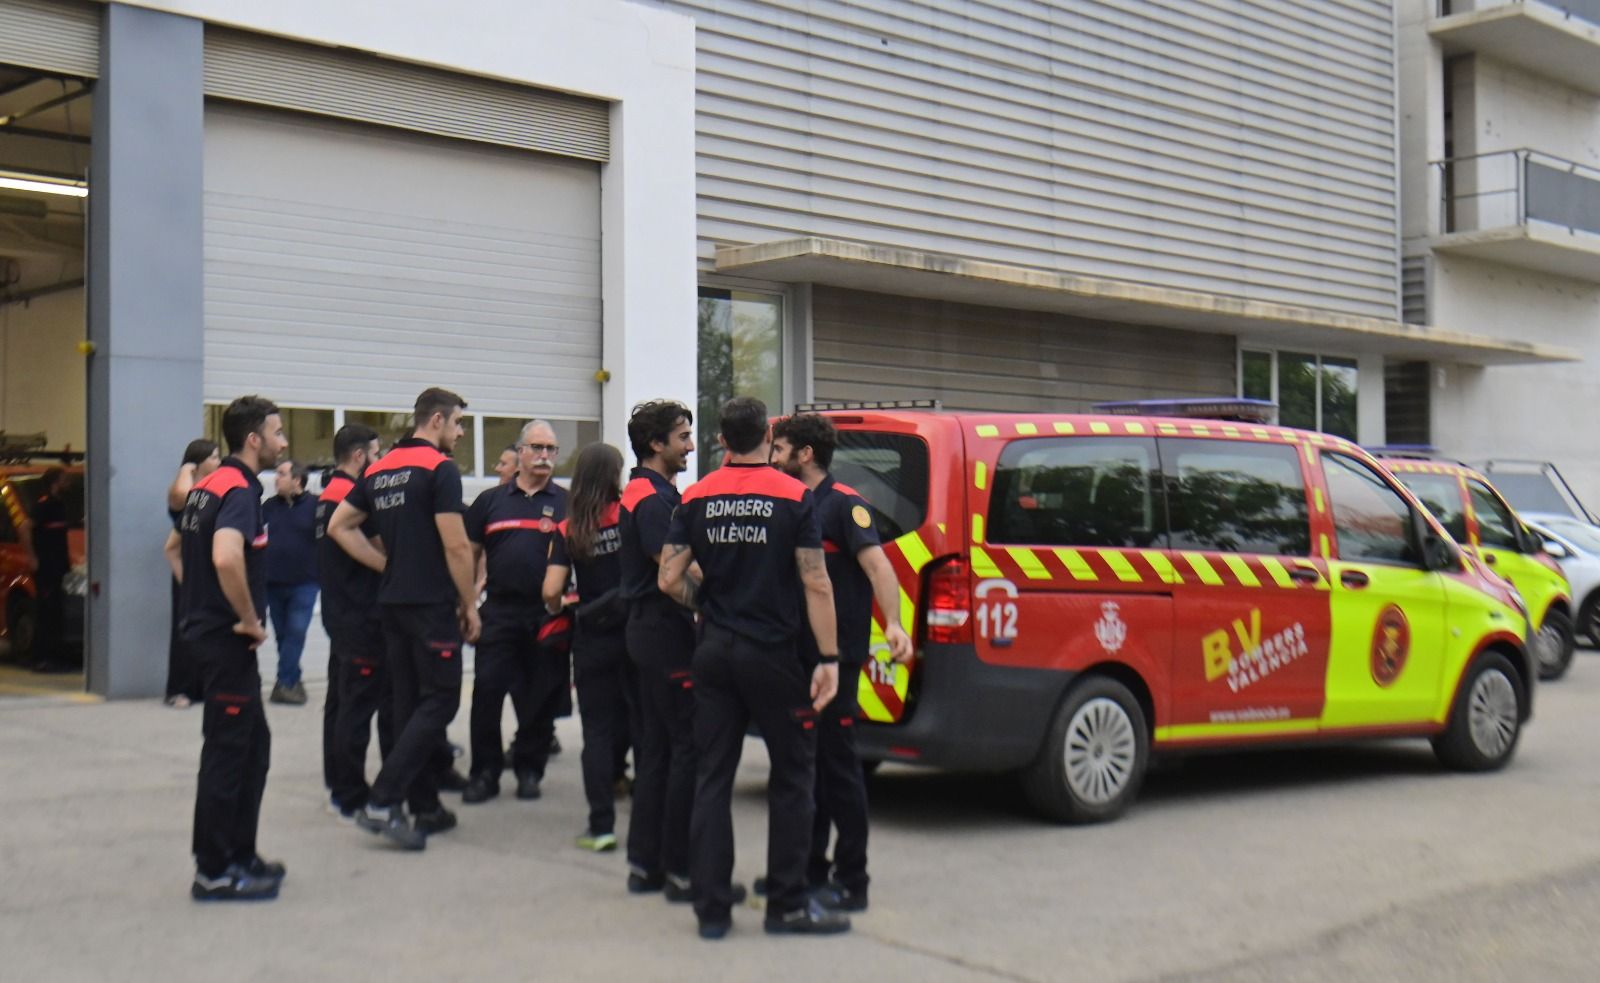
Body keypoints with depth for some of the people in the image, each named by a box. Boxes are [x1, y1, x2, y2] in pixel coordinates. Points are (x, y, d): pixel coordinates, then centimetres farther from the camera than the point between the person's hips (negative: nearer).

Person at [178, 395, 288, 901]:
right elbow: (226, 557, -35)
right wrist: (249, 618, -22)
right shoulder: (240, 490, -17)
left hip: (208, 627, 10)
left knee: (253, 743, 16)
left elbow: (182, 543, 26)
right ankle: (214, 872, 3)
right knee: (228, 751, -3)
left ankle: (239, 855, 24)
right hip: (227, 637, -10)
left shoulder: (208, 485, 13)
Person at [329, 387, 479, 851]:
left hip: (393, 602, 8)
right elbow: (456, 545, -17)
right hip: (433, 603, -8)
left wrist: (389, 566, 12)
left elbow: (339, 526, 13)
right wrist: (470, 604, -7)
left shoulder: (379, 470, 12)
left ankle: (425, 807, 17)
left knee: (410, 703, 11)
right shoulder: (440, 468, -12)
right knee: (438, 700, -4)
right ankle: (383, 801, -12)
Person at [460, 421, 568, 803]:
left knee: (541, 697, 5)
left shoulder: (566, 503, 7)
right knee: (487, 693, -4)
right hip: (499, 611, 1)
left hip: (547, 615, 0)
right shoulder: (490, 500, 10)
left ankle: (529, 769, 19)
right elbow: (469, 555, 13)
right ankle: (484, 772, 6)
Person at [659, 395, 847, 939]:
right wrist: (829, 658, -9)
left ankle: (711, 908, 9)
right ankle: (788, 904, 10)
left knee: (712, 778, 8)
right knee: (792, 776, 8)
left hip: (714, 652, 4)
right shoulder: (793, 497, -7)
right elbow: (816, 584, -12)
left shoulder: (697, 498, 2)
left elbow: (670, 579, -2)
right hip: (772, 654, -3)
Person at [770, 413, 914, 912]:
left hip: (836, 657, -8)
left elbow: (877, 565, -21)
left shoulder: (844, 504, -9)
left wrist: (894, 625, -35)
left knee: (837, 763, -3)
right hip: (798, 653, 8)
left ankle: (851, 881, 4)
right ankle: (810, 868, 24)